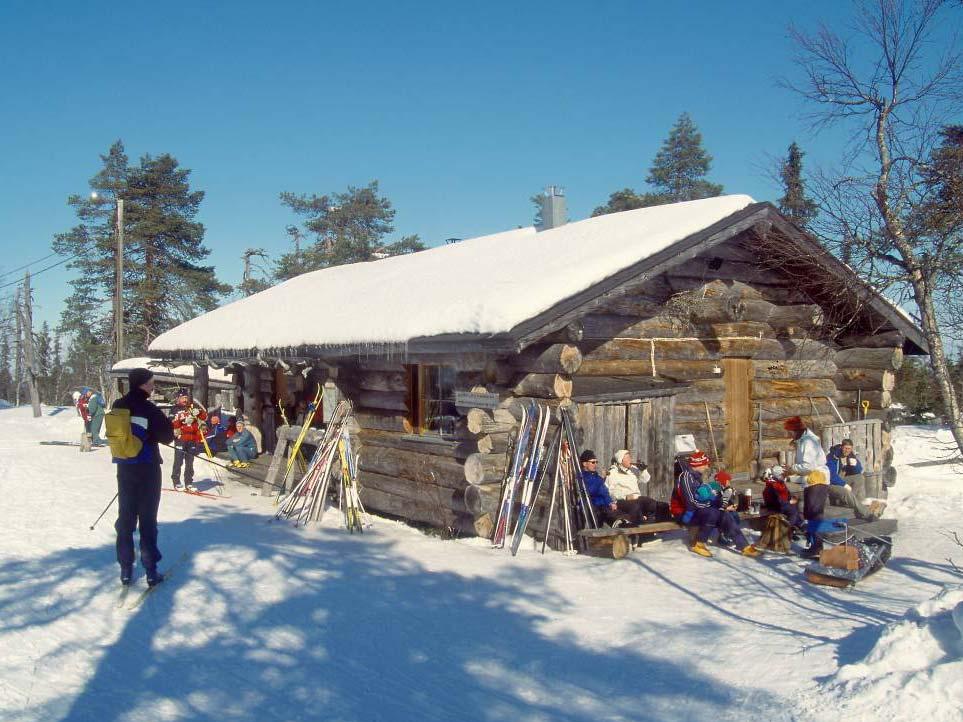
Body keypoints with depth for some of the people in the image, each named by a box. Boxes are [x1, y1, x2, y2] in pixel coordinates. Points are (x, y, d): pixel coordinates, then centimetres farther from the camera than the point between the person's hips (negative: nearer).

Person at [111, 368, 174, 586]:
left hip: (124, 468, 4)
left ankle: (126, 569, 15)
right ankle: (151, 571, 5)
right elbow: (168, 437, -10)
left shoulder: (118, 406, -2)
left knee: (125, 517, 12)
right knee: (148, 519, 3)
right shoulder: (149, 409, -17)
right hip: (148, 468, -4)